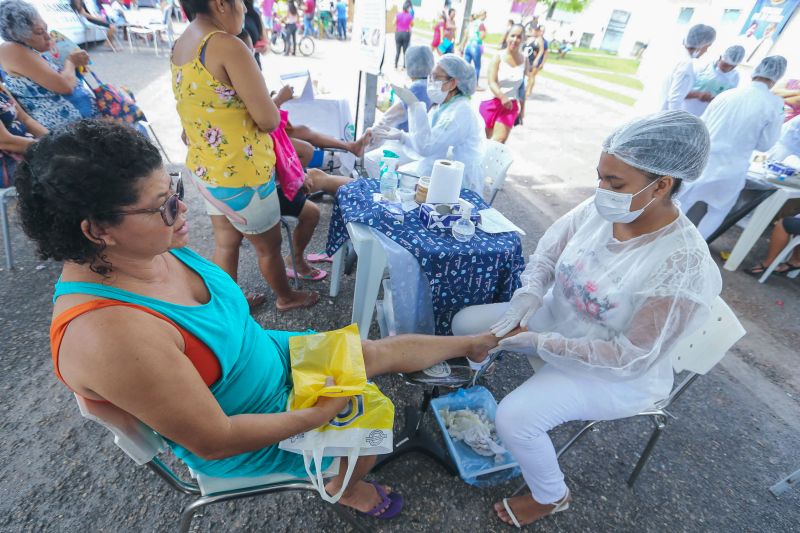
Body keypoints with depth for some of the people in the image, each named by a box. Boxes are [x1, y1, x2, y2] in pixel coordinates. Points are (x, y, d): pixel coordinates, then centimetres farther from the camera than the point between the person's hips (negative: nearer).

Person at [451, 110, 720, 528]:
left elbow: (630, 358, -26)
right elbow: (548, 253, -4)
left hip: (614, 373, -6)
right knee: (466, 323, 0)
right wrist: (527, 298, -23)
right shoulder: (601, 209, -15)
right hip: (555, 318, 6)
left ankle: (552, 497, 14)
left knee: (514, 419, -21)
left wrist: (541, 344, -27)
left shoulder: (684, 268, -31)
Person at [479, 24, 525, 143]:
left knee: (500, 140, -10)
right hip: (493, 102, -1)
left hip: (511, 105, 2)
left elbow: (522, 86, 11)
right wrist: (502, 97, -35)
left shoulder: (524, 60, 3)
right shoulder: (498, 57, -7)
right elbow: (492, 83, -16)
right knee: (486, 138, 11)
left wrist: (522, 109, 13)